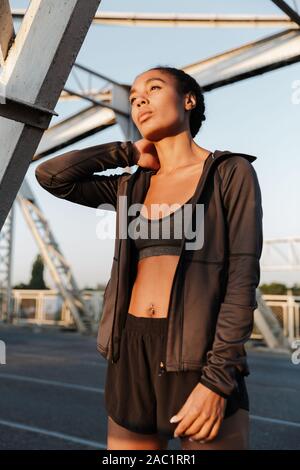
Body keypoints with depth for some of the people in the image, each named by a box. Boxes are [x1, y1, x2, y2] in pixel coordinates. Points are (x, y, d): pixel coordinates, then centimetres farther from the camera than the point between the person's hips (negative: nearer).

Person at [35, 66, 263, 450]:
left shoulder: (232, 171, 0)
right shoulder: (132, 188, 15)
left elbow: (243, 275, -8)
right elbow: (50, 175, 8)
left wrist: (217, 380, -17)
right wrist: (129, 152, 12)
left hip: (200, 358, -4)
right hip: (132, 355, 5)